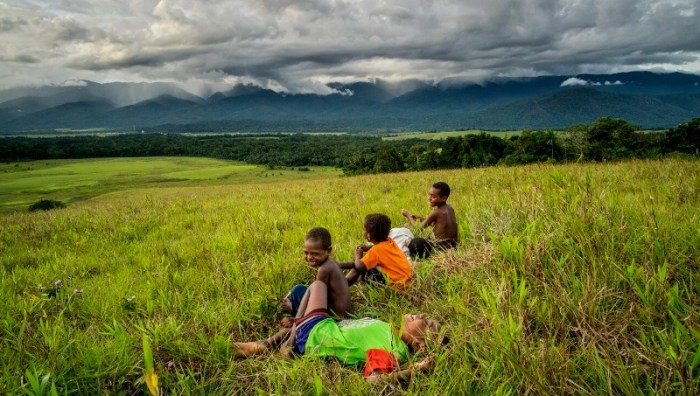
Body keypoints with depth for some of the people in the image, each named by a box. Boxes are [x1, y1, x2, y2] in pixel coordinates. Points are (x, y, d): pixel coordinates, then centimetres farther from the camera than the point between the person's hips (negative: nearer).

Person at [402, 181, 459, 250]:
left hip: (442, 248, -8)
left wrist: (408, 215, 9)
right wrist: (420, 218, 20)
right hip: (454, 246, 8)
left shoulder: (436, 212, -16)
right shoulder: (450, 208, 5)